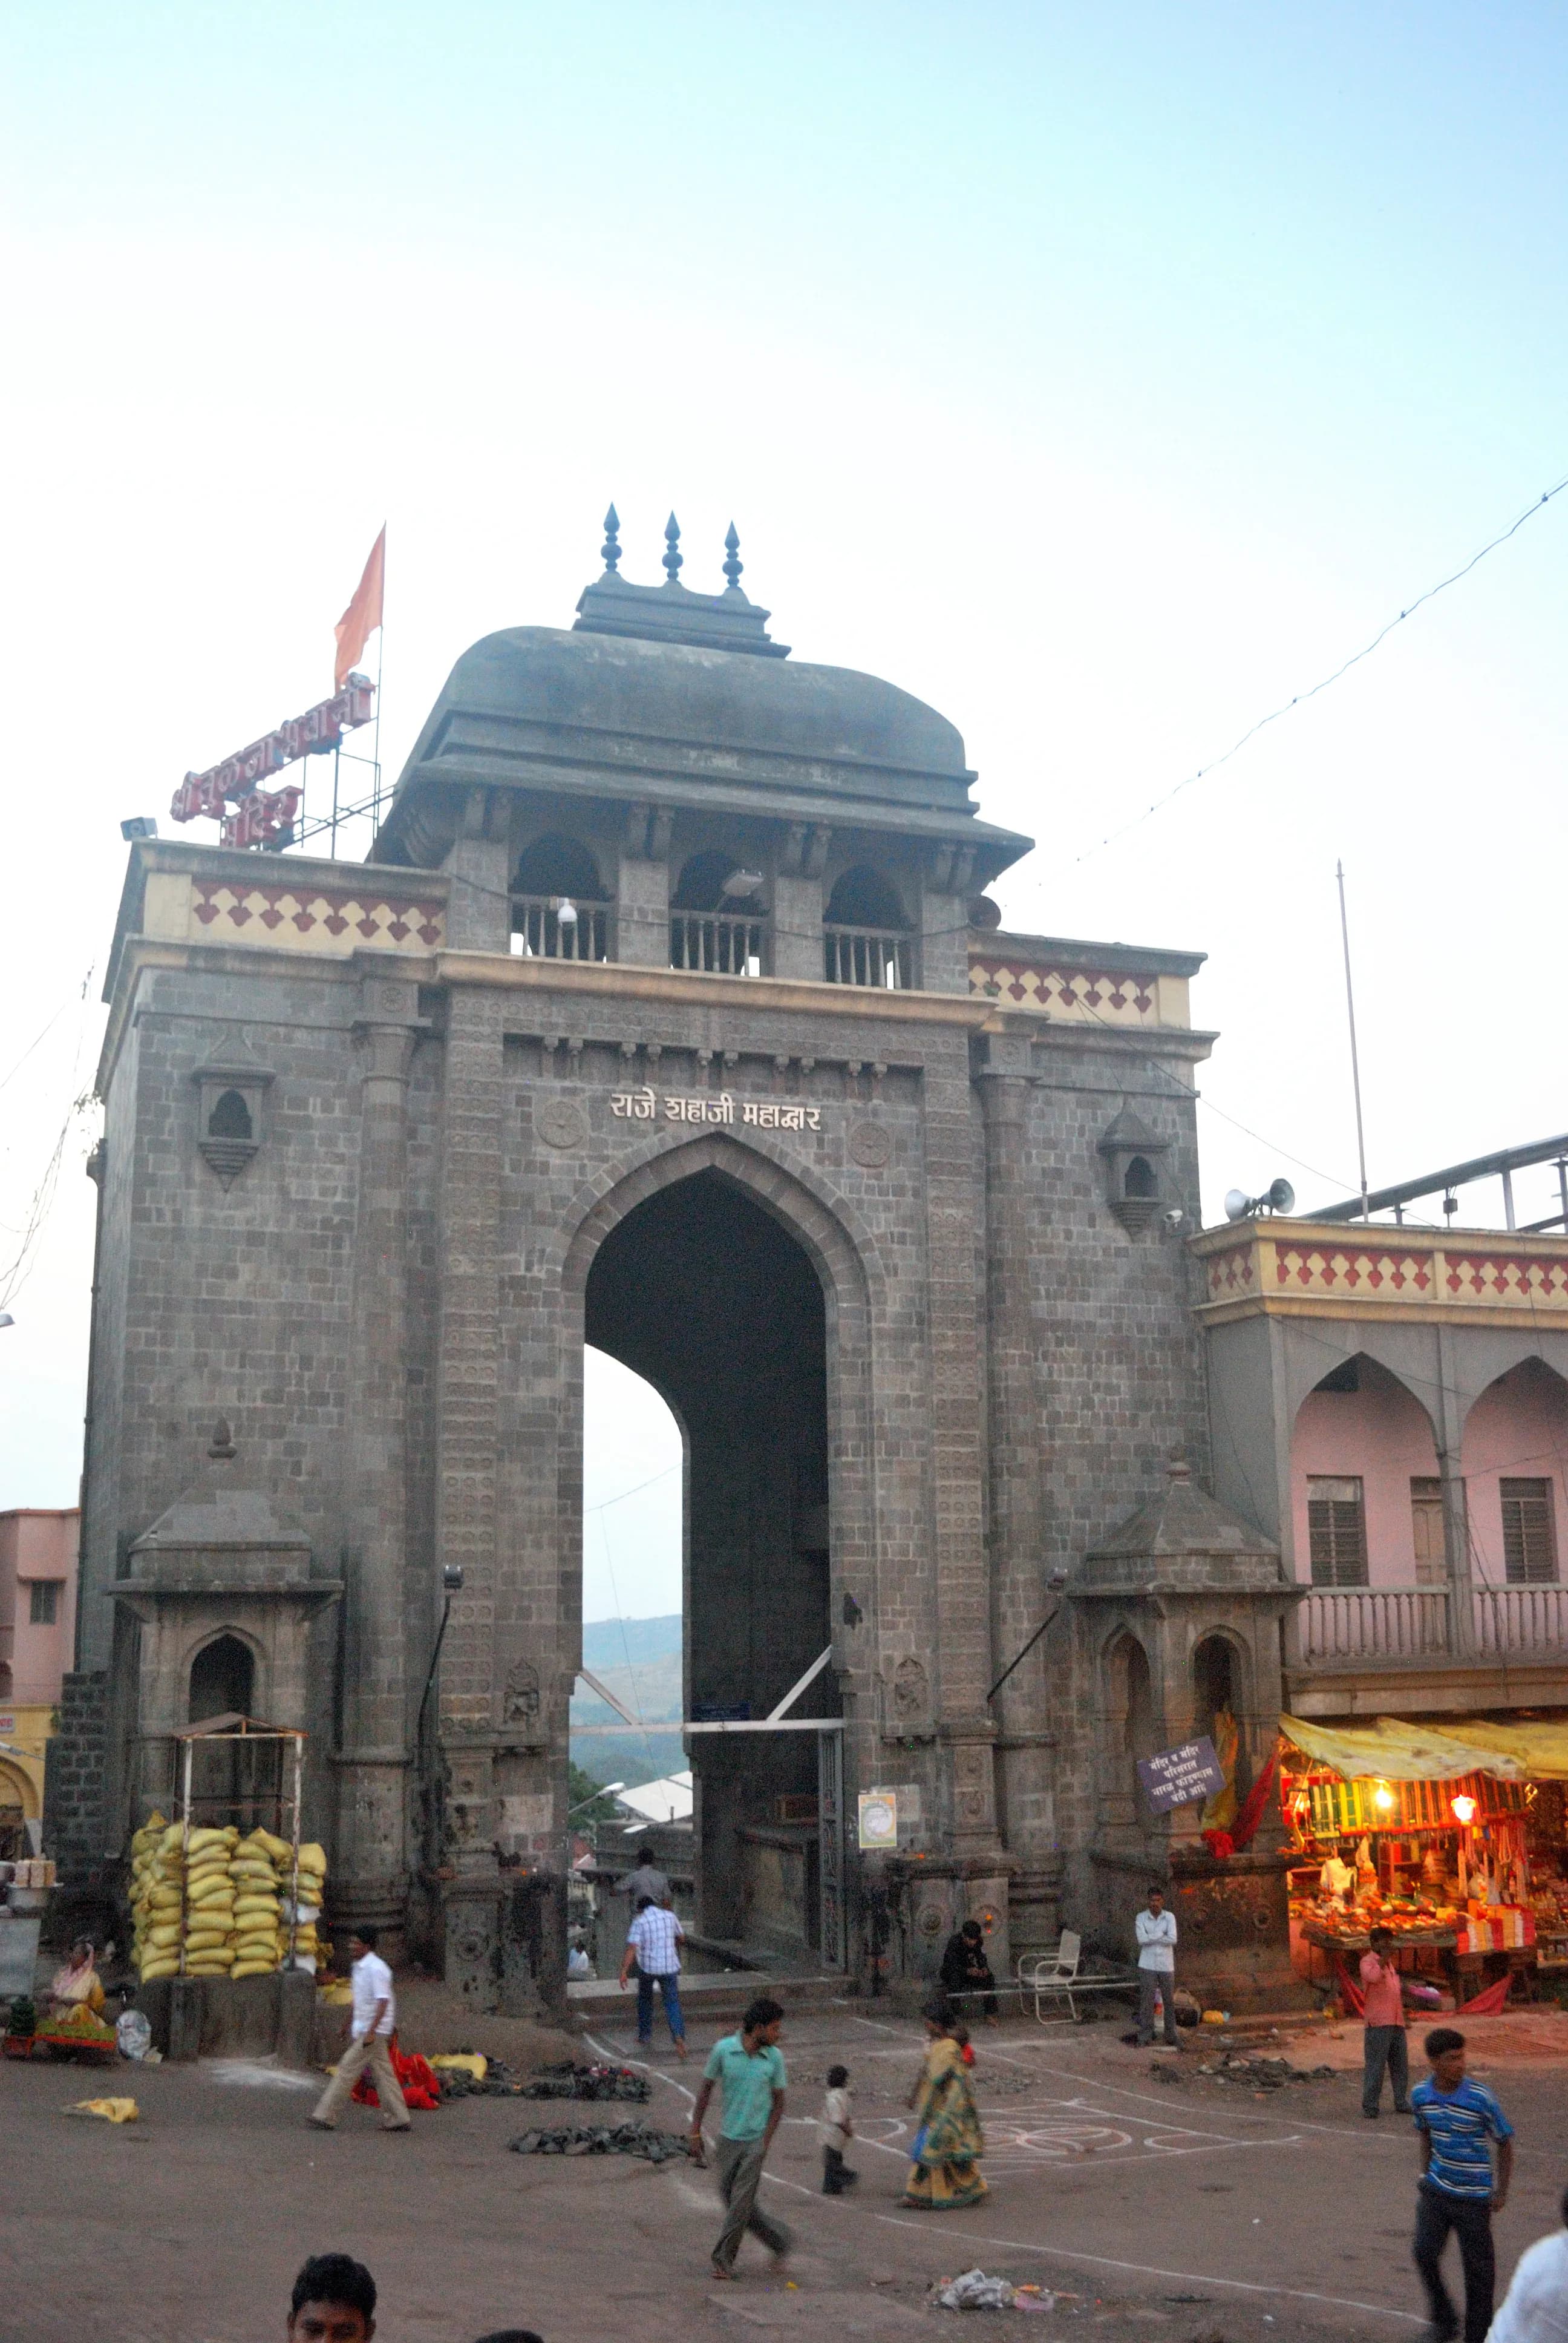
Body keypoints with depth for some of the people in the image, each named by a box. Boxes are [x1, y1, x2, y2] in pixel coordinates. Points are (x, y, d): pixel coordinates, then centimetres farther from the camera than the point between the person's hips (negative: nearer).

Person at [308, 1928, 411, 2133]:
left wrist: (370, 2032, -26)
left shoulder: (376, 1969, -17)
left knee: (348, 2069, -7)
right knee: (382, 2073, 10)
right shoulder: (359, 1967, 13)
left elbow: (383, 2002, -22)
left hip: (374, 2031, -9)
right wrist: (352, 2027, 25)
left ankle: (326, 2117, -3)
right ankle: (397, 2119, 14)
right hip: (362, 2029, 9)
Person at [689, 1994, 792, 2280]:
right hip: (729, 2137, 1)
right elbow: (706, 2089, 0)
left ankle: (724, 2260, 11)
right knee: (730, 2199, 6)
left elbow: (778, 2103, 1)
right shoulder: (723, 2049, -10)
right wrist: (696, 2133, 0)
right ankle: (779, 2240, 23)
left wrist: (766, 2142, -7)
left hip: (756, 2140, -1)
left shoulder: (774, 2057, -7)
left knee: (741, 2202, -4)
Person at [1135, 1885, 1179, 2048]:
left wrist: (1151, 1938, -11)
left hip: (1166, 1966, 1)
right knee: (1147, 2002, -2)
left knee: (1170, 2001, 7)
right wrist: (1161, 1935, -12)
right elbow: (1142, 1939, -15)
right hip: (1147, 1966, -1)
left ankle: (1171, 2036, 19)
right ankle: (1144, 2037, 5)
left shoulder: (1170, 1917, 0)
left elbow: (1173, 1940, -13)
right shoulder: (1141, 1918, -1)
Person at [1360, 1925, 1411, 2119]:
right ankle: (1370, 2106, -2)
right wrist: (1384, 1958, -19)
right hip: (1378, 2023, -8)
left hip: (1396, 2022, 8)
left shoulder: (1388, 1962, 19)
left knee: (1400, 2064, 11)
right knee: (1375, 2065, -6)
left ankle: (1401, 2103, 20)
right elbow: (1374, 1976, -30)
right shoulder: (1368, 1961, -7)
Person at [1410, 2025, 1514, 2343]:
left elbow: (1505, 2143, -7)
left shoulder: (1480, 2098, -19)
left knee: (1478, 2267, 4)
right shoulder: (1420, 2095, -7)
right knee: (1425, 2252, -5)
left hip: (1474, 2196, -3)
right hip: (1436, 2191, 3)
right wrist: (1425, 2174, 12)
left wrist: (1502, 2192, -6)